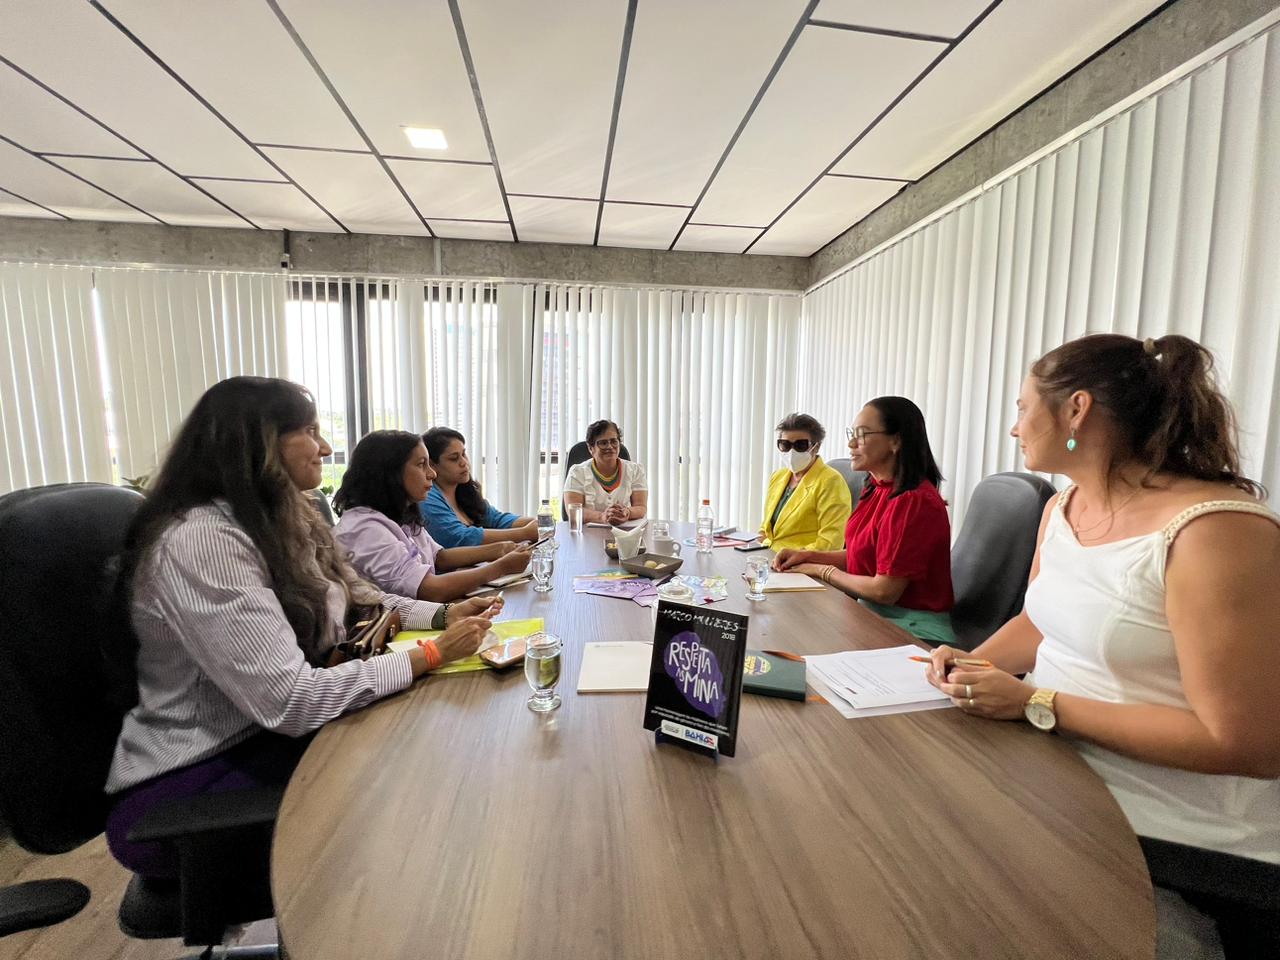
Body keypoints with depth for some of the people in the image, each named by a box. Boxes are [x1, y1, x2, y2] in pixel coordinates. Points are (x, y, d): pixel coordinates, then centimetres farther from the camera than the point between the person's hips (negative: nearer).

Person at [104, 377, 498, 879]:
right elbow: (290, 701, -31)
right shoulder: (200, 541, -26)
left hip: (269, 739, 7)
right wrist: (431, 654, -24)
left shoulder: (279, 520, 3)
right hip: (189, 785, -7)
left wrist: (444, 615, -5)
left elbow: (357, 598, 11)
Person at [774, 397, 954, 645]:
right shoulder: (877, 489, 4)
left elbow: (884, 591, -21)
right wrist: (809, 555, 0)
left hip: (913, 629, -7)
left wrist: (823, 571, -8)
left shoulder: (915, 502, -24)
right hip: (872, 613, 7)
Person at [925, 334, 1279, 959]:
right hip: (1057, 776, 7)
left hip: (1176, 840, -6)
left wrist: (1036, 706, -22)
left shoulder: (1215, 532, -23)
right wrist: (969, 663, -6)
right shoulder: (1062, 508, 2)